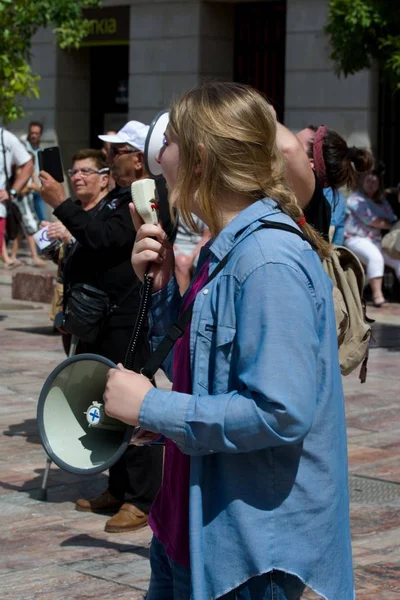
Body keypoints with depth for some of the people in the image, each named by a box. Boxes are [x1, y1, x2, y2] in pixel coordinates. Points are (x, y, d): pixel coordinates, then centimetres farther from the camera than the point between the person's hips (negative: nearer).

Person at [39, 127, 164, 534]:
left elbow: (104, 237, -25)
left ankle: (143, 499, -2)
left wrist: (60, 204, -20)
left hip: (130, 321, -11)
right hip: (102, 321, 11)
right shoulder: (118, 197, 18)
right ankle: (119, 489, 25)